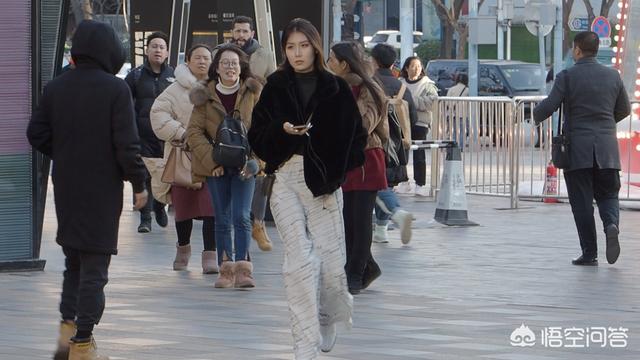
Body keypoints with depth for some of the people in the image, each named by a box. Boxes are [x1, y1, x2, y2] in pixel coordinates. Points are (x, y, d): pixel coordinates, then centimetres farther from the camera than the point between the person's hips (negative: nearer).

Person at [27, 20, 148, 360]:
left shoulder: (55, 87, 2)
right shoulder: (115, 89, -13)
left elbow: (37, 134, 4)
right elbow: (126, 143, -15)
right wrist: (138, 183, -4)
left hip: (65, 188, 5)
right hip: (102, 189, -5)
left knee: (73, 260, 20)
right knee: (94, 267, 2)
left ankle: (68, 325, 9)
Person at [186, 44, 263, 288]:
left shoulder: (253, 92, 2)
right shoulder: (205, 96, 2)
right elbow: (194, 132, 0)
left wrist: (251, 159, -9)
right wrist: (212, 161, -11)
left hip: (244, 166, -1)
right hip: (215, 166, 1)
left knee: (241, 217, -12)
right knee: (222, 220, 5)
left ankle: (243, 269, -14)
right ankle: (226, 270, 10)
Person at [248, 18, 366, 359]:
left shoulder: (336, 89, 3)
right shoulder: (275, 87, 6)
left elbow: (355, 136, 6)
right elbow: (257, 137, 4)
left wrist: (336, 171, -5)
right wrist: (282, 129, -14)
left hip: (324, 183, 0)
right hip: (287, 180, 0)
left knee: (330, 260, 0)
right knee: (300, 260, -9)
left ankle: (328, 318, 32)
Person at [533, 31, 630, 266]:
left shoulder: (567, 77, -7)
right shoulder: (612, 76, 5)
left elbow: (549, 106, -10)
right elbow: (624, 109, 14)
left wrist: (535, 116, 12)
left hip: (578, 149, -3)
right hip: (607, 149, 3)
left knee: (582, 201, 4)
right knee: (607, 195, 13)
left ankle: (589, 253, 3)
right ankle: (611, 225, -18)